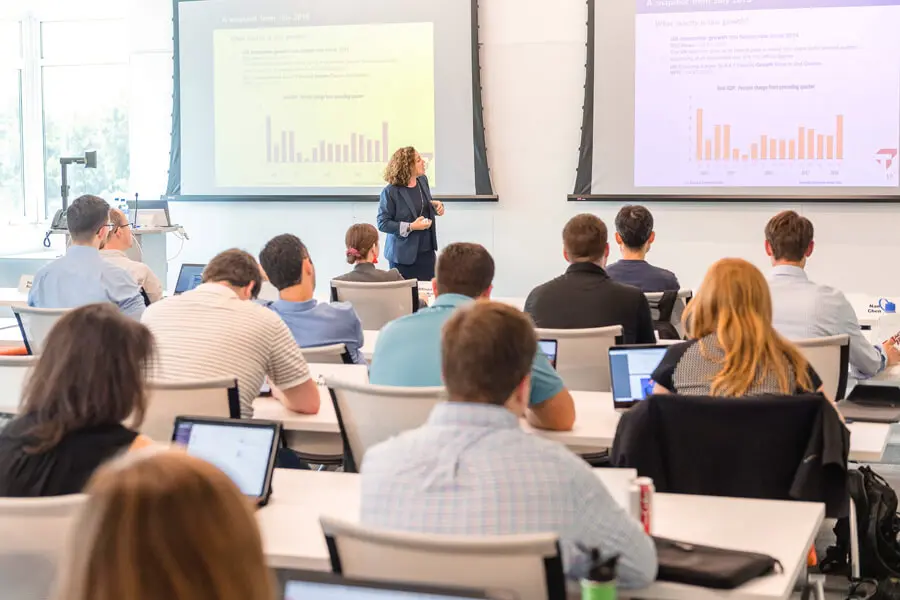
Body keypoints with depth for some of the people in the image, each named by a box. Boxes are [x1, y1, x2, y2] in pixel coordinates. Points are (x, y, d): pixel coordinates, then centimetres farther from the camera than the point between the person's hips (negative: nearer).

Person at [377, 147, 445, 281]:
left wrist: (436, 205, -3)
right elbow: (383, 223, -14)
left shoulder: (422, 180, 4)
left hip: (427, 251, 6)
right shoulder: (390, 191, -16)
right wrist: (410, 227, -21)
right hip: (403, 255, -6)